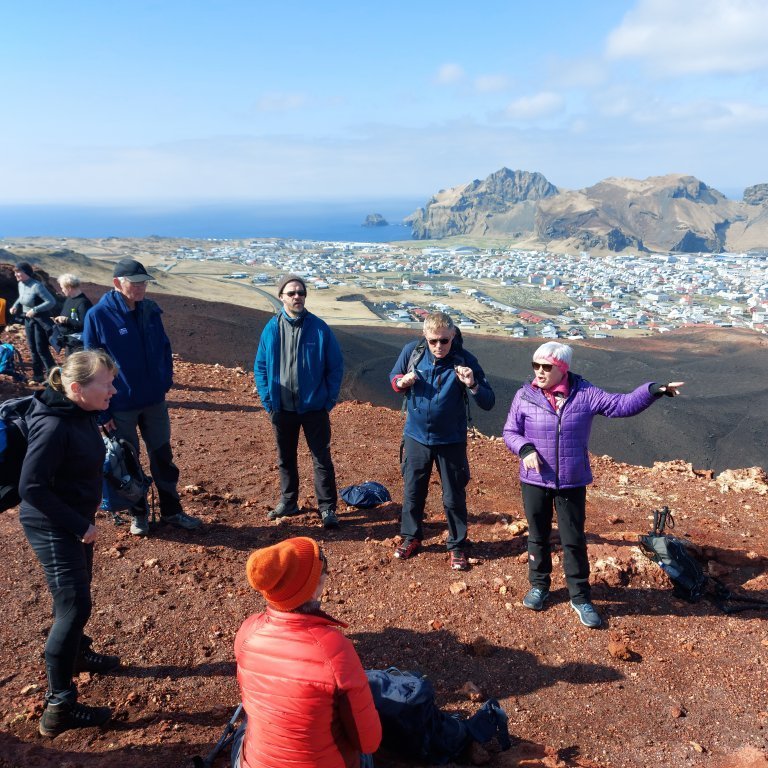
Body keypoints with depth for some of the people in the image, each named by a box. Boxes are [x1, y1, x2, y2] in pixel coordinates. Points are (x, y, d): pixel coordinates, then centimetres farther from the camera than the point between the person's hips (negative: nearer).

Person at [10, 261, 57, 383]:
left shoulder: (36, 286, -22)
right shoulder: (21, 284, 3)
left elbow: (51, 301, -26)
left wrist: (35, 310, -27)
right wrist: (15, 306, 4)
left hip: (41, 320, -8)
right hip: (28, 320, 8)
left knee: (41, 349, -7)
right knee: (33, 349, 13)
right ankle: (37, 376, 24)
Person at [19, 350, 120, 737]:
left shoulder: (81, 413, -2)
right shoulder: (53, 427, -29)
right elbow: (32, 487, -26)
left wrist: (87, 511, 8)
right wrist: (79, 525, -21)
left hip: (76, 520, 9)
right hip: (52, 528, -9)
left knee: (76, 594, 25)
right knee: (74, 606, -5)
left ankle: (76, 653, 50)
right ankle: (59, 708, 7)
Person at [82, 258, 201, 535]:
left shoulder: (151, 310, -2)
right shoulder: (98, 316, -14)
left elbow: (164, 347, 11)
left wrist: (166, 380, 2)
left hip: (154, 401, 4)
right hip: (121, 406, -3)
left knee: (163, 456, 13)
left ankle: (171, 510, 27)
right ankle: (138, 513, 30)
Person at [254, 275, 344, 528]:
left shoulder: (319, 328, -8)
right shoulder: (271, 329, -2)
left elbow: (336, 366, -3)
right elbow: (260, 367, 4)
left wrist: (329, 400, -7)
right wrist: (268, 400, -2)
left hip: (314, 406, -2)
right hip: (282, 408, 3)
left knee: (322, 458, 3)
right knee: (285, 459, 16)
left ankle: (327, 508, 15)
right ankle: (288, 502, 33)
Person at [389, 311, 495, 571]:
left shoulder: (465, 360, -15)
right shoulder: (412, 351, -10)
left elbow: (488, 403, -14)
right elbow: (393, 377, 8)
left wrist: (472, 385, -33)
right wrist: (402, 382, -16)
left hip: (451, 441, -2)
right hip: (416, 437, 2)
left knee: (454, 497, 10)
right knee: (412, 492, 15)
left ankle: (457, 546, 29)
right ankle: (411, 538, 36)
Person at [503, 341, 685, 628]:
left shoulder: (585, 394, -7)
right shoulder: (525, 395, -7)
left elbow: (622, 405, -5)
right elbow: (510, 431, 0)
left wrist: (654, 389, -18)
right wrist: (525, 449, -19)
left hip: (572, 483, 0)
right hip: (535, 481, 1)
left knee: (574, 541, 9)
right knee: (538, 537, 16)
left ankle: (580, 597, 25)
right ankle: (539, 585, 37)